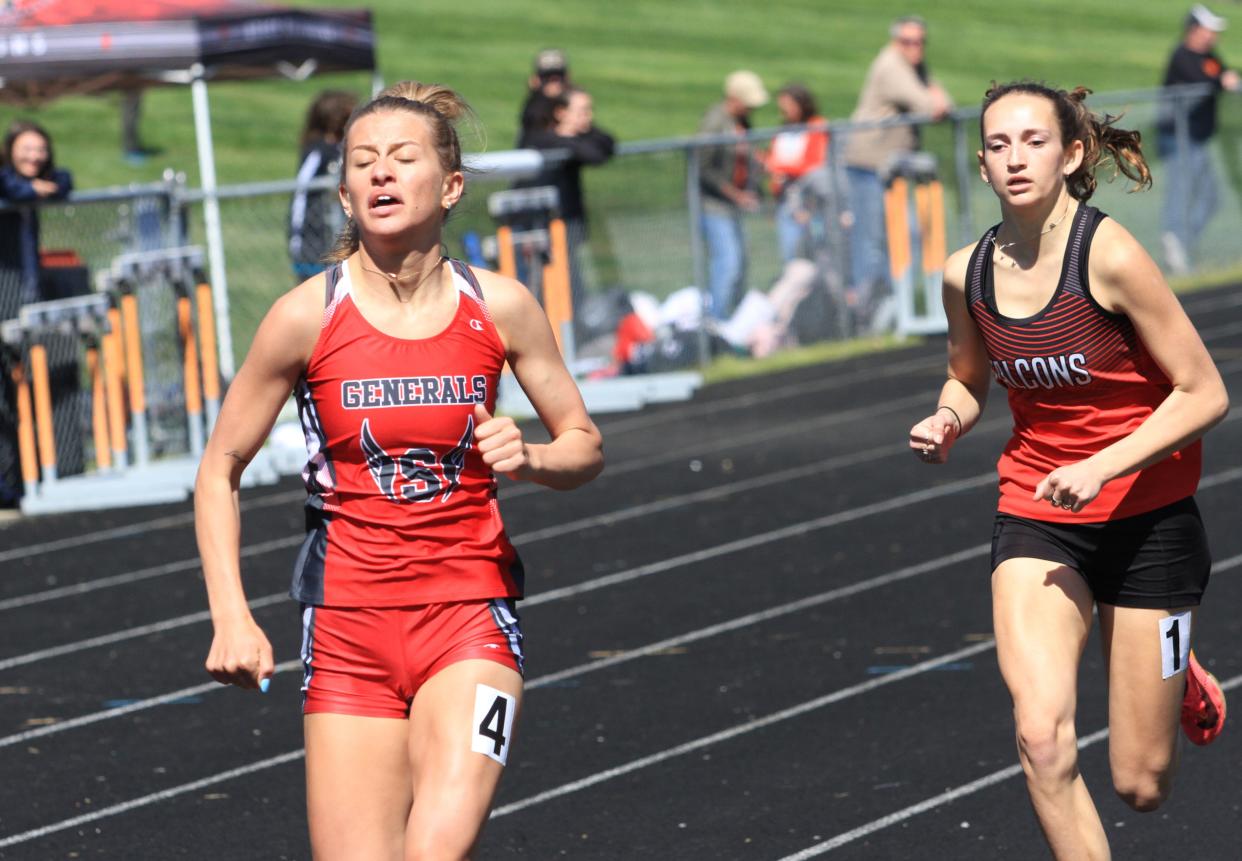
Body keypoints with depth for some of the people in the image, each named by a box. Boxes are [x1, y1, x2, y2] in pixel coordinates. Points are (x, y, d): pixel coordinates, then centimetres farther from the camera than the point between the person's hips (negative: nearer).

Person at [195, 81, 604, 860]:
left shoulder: (499, 306, -1)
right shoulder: (308, 315, -5)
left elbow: (585, 445, 11)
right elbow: (221, 469, 4)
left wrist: (527, 460, -12)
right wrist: (231, 618, -5)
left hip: (471, 616, 0)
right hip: (347, 626, 0)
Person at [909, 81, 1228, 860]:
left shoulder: (1110, 255, -18)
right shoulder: (966, 274, -3)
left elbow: (1205, 394, -14)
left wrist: (1102, 467, -24)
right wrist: (948, 422, -6)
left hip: (1146, 520, -3)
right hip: (1035, 521, 3)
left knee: (1140, 786, 6)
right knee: (1042, 739, -22)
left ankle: (1182, 681, 40)